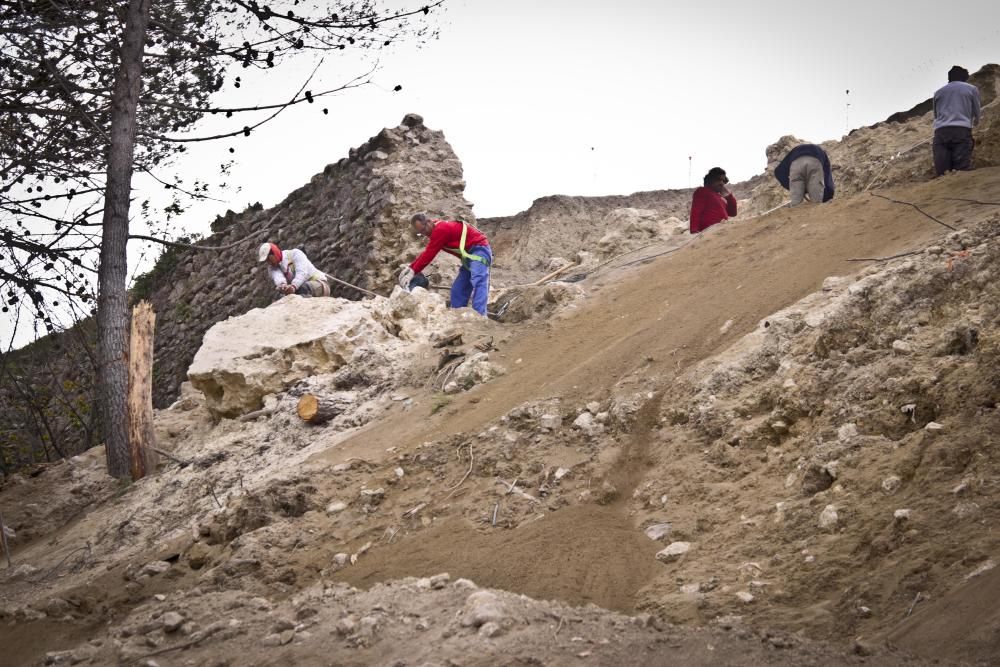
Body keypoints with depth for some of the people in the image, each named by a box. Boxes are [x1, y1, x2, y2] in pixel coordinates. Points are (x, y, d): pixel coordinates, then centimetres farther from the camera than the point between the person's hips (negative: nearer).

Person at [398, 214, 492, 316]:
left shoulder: (441, 230, -17)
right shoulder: (437, 230, 17)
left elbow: (429, 254, -16)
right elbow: (426, 253, 21)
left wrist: (413, 272, -9)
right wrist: (410, 267, 11)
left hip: (479, 250, -11)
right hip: (470, 255, 11)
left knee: (478, 283, -28)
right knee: (458, 289, 7)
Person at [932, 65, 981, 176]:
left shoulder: (938, 92, 25)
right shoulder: (972, 89, 18)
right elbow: (977, 113, 24)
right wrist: (975, 121, 47)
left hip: (940, 131, 2)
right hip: (962, 130, -2)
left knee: (942, 173, -8)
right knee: (962, 171, -13)